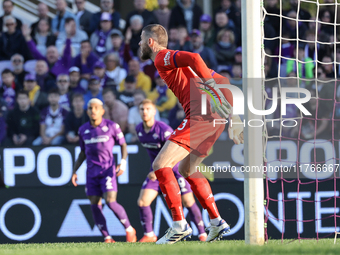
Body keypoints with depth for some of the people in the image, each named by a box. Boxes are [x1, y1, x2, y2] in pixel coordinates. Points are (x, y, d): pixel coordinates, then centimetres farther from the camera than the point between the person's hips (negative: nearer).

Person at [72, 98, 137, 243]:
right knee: (94, 205, -3)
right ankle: (107, 238, 3)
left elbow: (123, 145, 7)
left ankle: (129, 229, 2)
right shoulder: (83, 130, 10)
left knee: (110, 201, -17)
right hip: (92, 171, 4)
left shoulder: (112, 126, -1)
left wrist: (123, 162, -8)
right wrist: (74, 171, 15)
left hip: (108, 169, -4)